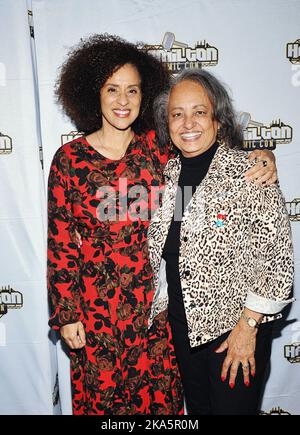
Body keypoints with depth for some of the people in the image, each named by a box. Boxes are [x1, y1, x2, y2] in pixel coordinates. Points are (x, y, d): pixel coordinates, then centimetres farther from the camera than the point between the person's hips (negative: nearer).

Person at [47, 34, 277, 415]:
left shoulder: (156, 148, -1)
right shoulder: (70, 158, -6)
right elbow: (60, 242, -4)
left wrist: (262, 158, -20)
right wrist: (66, 314, -3)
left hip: (154, 299, 2)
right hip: (95, 302, -1)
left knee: (159, 395, 17)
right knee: (100, 394, 17)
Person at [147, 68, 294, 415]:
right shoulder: (168, 173, 1)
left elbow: (277, 257, -16)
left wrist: (248, 326, -15)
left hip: (237, 326, -5)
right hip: (183, 323, 5)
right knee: (197, 409, 22)